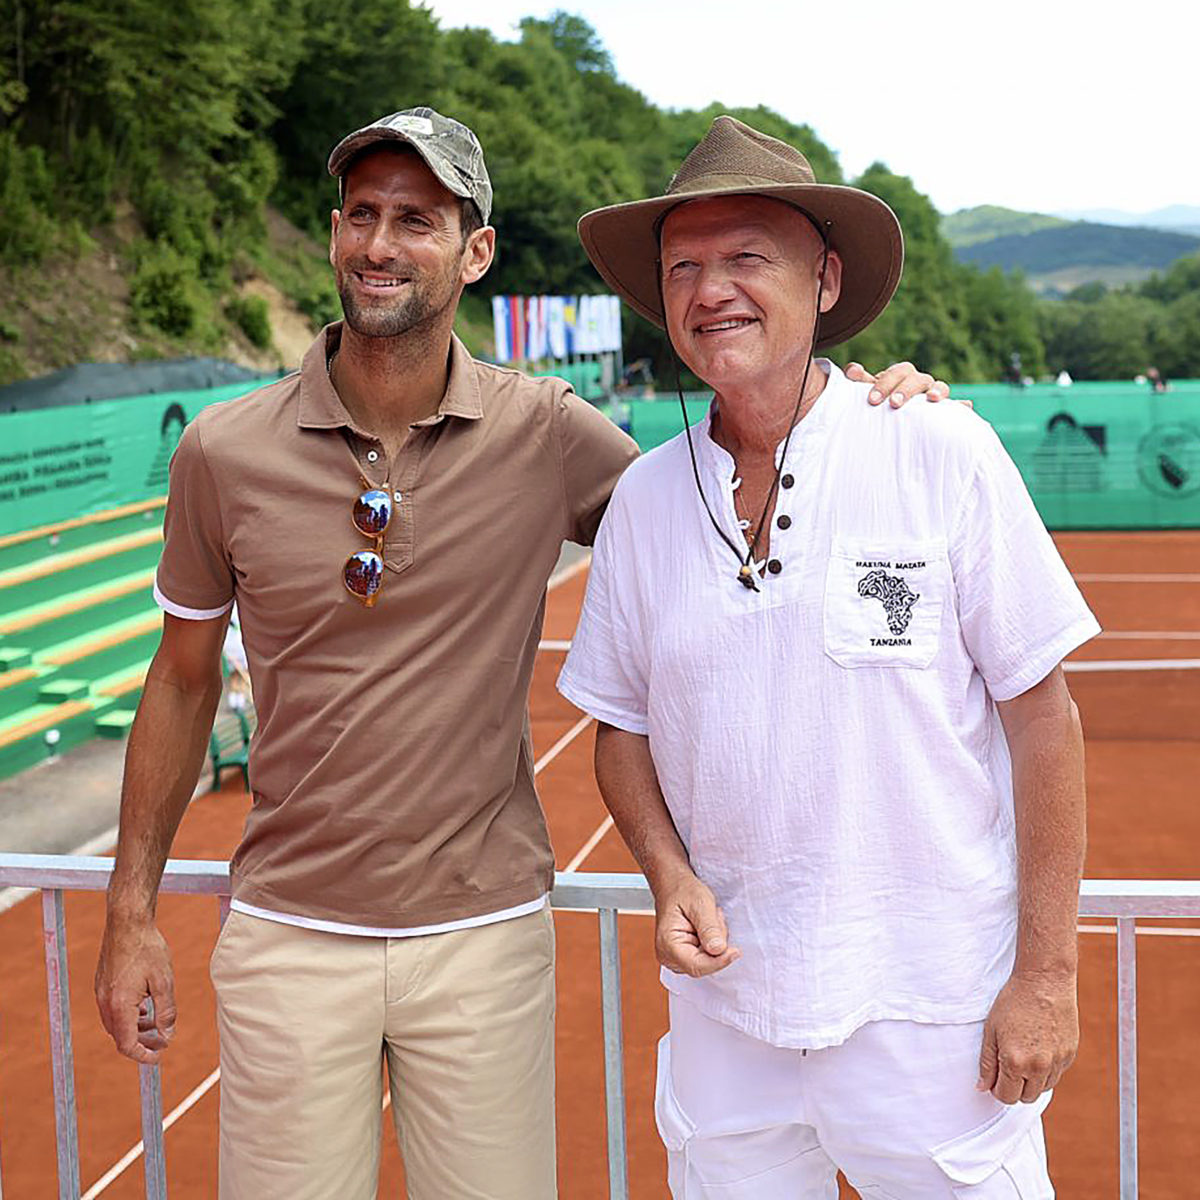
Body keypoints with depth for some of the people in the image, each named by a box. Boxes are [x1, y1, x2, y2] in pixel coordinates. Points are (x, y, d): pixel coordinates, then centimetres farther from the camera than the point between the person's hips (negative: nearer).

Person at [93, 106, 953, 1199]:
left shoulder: (548, 436, -6)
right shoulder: (223, 452, -4)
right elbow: (184, 679, 6)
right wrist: (132, 913, 8)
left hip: (484, 937, 0)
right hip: (289, 937, 1)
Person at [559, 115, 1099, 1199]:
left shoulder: (944, 455, -9)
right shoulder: (643, 498, 2)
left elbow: (1042, 714, -7)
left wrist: (1047, 974, -9)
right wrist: (670, 876, -6)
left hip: (929, 1015, -3)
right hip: (722, 1010, 4)